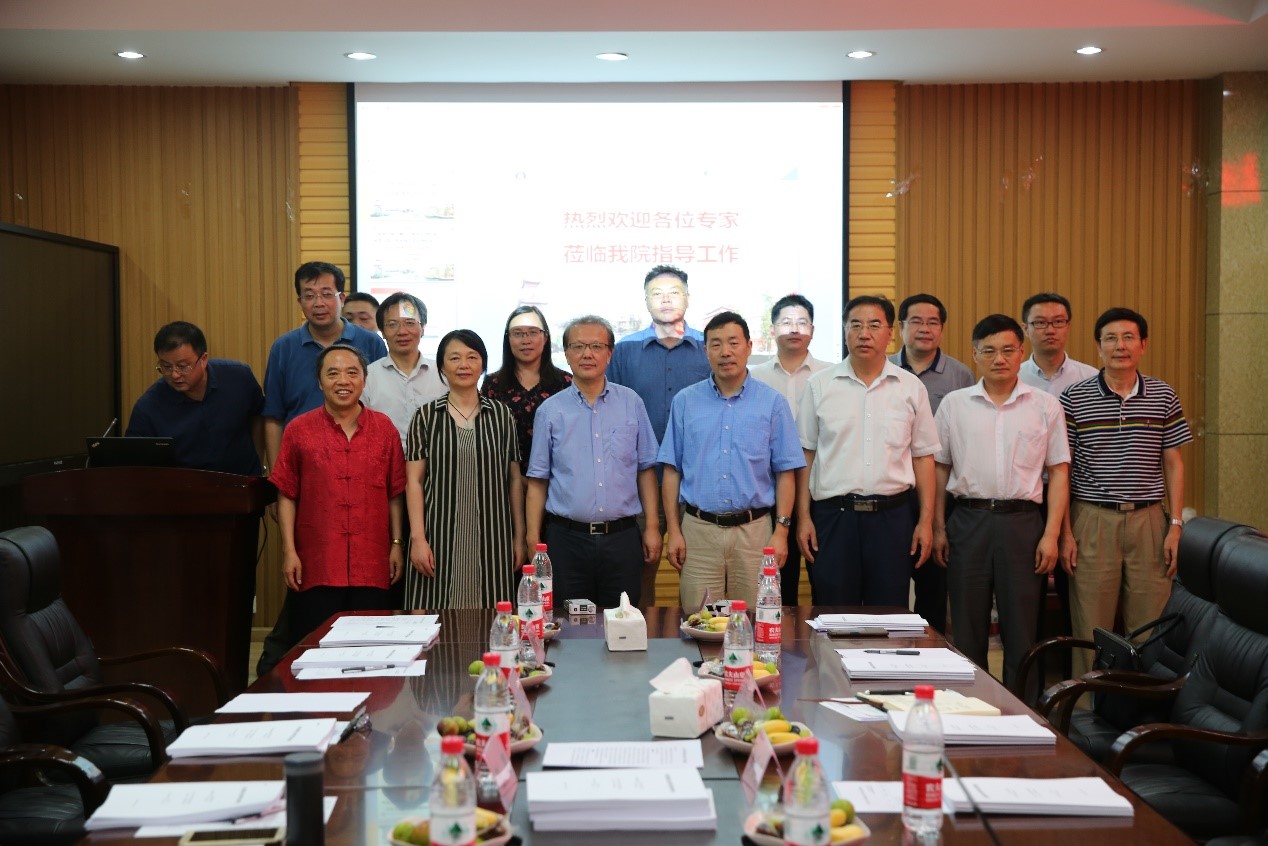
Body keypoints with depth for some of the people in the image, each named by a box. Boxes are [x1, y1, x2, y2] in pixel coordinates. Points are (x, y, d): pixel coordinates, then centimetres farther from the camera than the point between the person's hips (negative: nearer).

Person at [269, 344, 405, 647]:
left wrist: (397, 545, 5)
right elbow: (286, 496, 4)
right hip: (315, 567, -1)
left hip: (372, 567, 1)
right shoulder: (299, 430, 3)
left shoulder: (384, 428, 6)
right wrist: (289, 551, -2)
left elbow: (395, 493, 9)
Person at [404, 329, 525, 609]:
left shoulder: (502, 415, 8)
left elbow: (514, 479, 9)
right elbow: (414, 481, 1)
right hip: (440, 538, -1)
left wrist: (519, 537, 6)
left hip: (491, 540, 1)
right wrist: (418, 538, -7)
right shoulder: (426, 416, 5)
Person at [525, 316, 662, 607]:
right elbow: (538, 480, 5)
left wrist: (651, 527, 2)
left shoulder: (631, 403, 6)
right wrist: (533, 540, -1)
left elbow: (645, 470, 7)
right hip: (567, 538, 0)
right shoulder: (551, 410, 4)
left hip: (622, 537, 1)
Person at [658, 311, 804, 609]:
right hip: (698, 529, 0)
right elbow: (672, 470, 7)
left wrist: (781, 531, -4)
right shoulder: (685, 401, 7)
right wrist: (674, 531, 1)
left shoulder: (773, 403, 4)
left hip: (754, 530, 0)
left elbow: (785, 472, 4)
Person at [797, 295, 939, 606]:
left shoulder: (911, 388, 6)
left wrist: (926, 521, 2)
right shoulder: (820, 385, 4)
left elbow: (923, 457, 7)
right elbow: (805, 455, 5)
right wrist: (803, 517, -1)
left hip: (891, 514, 1)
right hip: (833, 514, -1)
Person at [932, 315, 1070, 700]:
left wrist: (1051, 534, -3)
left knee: (1022, 631, 3)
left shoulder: (1045, 406, 5)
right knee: (967, 628, 6)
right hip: (968, 520, 1)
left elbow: (1058, 472, 5)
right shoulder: (953, 404, 7)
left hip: (1022, 521, -1)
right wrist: (938, 528, 4)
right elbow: (939, 467, 10)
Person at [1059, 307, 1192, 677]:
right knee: (1092, 628, 2)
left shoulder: (1163, 396, 6)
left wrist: (1175, 525, 2)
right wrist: (1065, 532, -3)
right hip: (1092, 521, -2)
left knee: (1151, 627, 4)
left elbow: (1173, 464, 9)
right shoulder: (1074, 397, 0)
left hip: (1148, 520, 2)